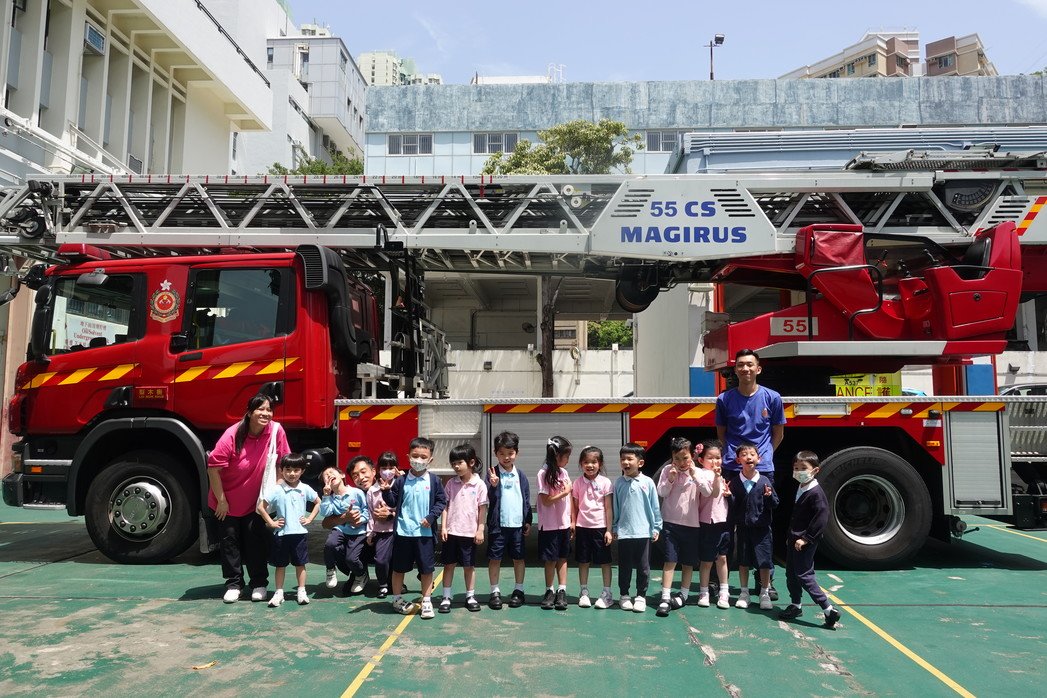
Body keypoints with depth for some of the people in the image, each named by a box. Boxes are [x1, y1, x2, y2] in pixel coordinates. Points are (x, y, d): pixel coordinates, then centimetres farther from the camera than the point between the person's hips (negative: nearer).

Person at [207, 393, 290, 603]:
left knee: (255, 540, 3)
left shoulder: (276, 431, -17)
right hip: (228, 502, -1)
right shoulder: (232, 435, -22)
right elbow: (213, 467, -18)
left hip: (255, 502, 1)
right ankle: (234, 584, 19)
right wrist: (221, 500, -14)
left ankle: (259, 584, 16)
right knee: (229, 540, 6)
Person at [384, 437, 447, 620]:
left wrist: (431, 517, -10)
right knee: (399, 568, 11)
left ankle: (427, 602, 20)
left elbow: (441, 501, 1)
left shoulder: (434, 481, -2)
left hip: (425, 532, 0)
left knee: (427, 568, 6)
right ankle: (397, 600, 28)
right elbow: (392, 502, 4)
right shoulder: (401, 481, -1)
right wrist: (386, 491, -14)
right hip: (403, 531, 0)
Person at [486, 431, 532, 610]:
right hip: (498, 523, -2)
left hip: (518, 523, 2)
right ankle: (495, 592, 17)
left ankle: (519, 591, 23)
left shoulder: (520, 475, 5)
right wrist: (493, 486, -29)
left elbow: (526, 499, 10)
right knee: (494, 558, 4)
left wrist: (528, 521, 7)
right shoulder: (493, 473, -4)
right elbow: (490, 498, -10)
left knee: (518, 558, 10)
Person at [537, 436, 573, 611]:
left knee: (562, 557, 9)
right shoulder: (544, 474, -13)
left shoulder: (563, 472, 6)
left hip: (564, 523, 6)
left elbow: (568, 499, 9)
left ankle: (562, 591, 15)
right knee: (551, 559, 4)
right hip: (549, 525, -5)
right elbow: (546, 500, -15)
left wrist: (571, 521, 8)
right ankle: (549, 591, 17)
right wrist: (564, 492, -15)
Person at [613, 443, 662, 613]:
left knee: (643, 567, 7)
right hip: (624, 533, 1)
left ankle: (641, 596, 21)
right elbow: (615, 507, 7)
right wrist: (614, 528, 8)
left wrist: (656, 528, 2)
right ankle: (624, 595, 24)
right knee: (624, 566, 10)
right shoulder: (619, 483, 1)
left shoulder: (648, 482, -4)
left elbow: (655, 507, 2)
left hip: (643, 532, -1)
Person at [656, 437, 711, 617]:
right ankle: (665, 598, -6)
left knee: (688, 561, 11)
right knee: (670, 560, -6)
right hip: (671, 522, -1)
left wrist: (694, 475, -20)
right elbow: (661, 493, -3)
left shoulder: (698, 472, -2)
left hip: (691, 523, 1)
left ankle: (684, 594, 27)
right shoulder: (667, 470, -1)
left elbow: (707, 492, -13)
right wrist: (670, 480, -18)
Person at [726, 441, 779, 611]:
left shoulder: (765, 481, -4)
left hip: (761, 527, -1)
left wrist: (769, 496, -21)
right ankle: (744, 593, 24)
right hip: (742, 527, 1)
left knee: (764, 561, 3)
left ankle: (764, 594, 19)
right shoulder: (734, 481, -2)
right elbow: (732, 507, 2)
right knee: (743, 561, 10)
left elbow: (775, 505, -1)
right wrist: (728, 496, -17)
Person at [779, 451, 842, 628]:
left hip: (806, 542, -9)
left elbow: (821, 519, -24)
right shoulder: (800, 490, 10)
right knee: (791, 573, 15)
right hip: (794, 540, 9)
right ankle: (795, 605, 28)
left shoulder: (816, 493, -18)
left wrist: (805, 538, -22)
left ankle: (829, 610, -4)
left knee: (804, 575, -8)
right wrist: (791, 536, 16)